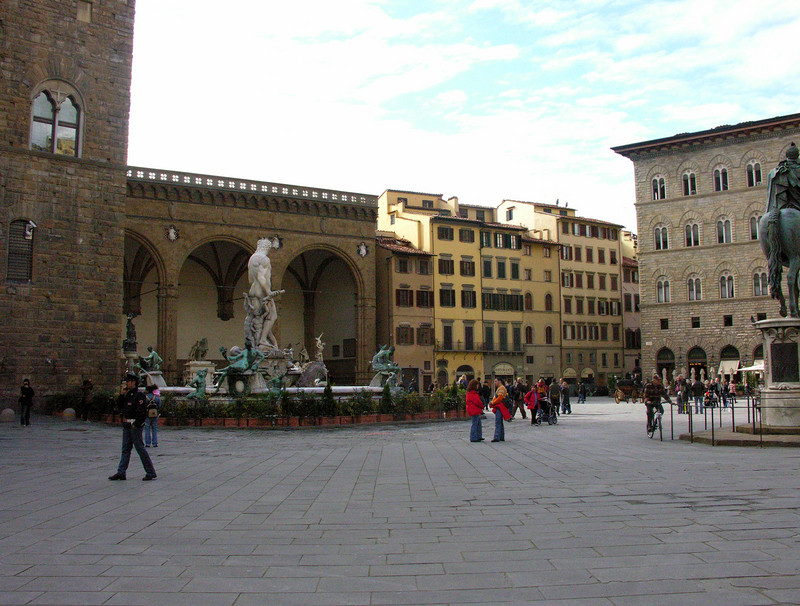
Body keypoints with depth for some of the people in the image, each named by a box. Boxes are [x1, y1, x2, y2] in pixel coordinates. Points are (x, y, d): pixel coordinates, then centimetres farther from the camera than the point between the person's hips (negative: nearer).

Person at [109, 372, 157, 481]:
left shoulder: (139, 395, -13)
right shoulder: (128, 394, 14)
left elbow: (142, 412, -19)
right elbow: (119, 406, 15)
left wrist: (135, 424, -20)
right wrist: (122, 395, 3)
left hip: (135, 427, -9)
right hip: (127, 426, 9)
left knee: (140, 449, -5)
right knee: (125, 449, 10)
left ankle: (151, 473, 2)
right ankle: (121, 473, 15)